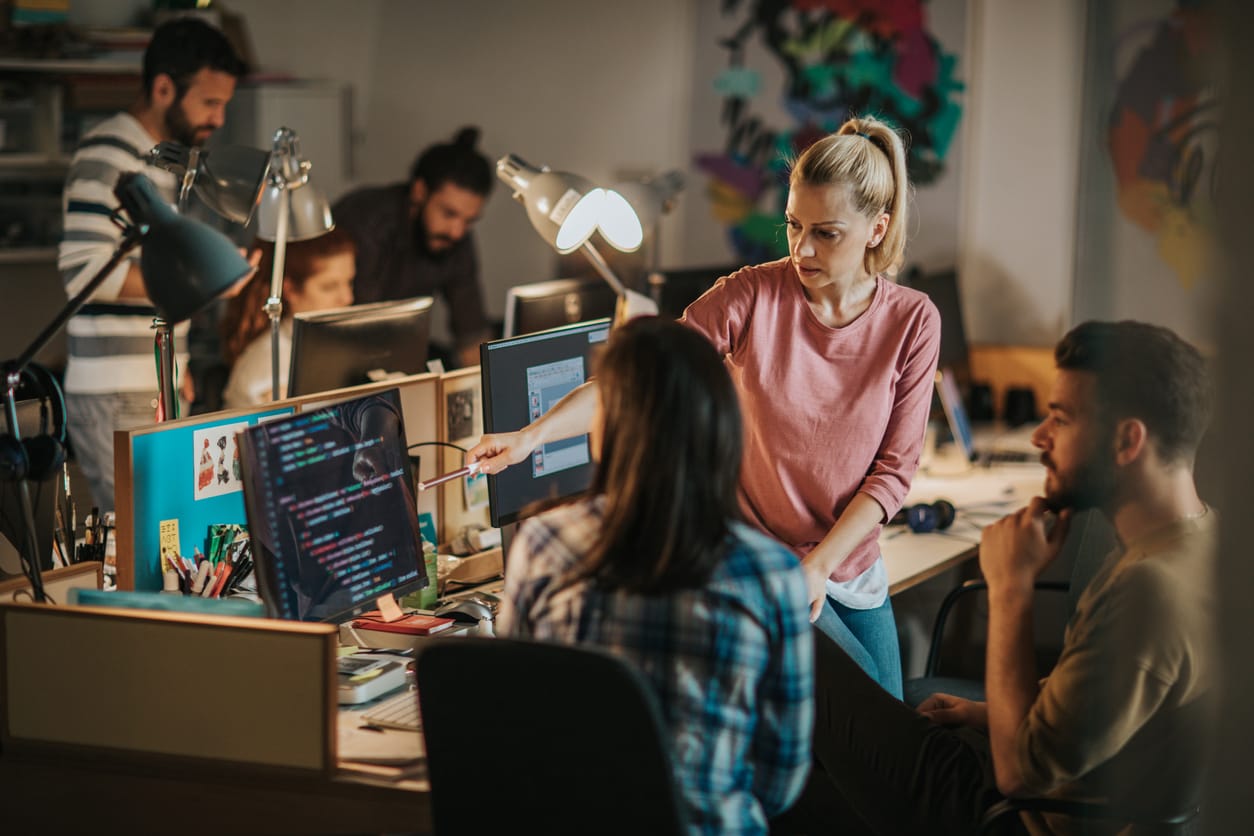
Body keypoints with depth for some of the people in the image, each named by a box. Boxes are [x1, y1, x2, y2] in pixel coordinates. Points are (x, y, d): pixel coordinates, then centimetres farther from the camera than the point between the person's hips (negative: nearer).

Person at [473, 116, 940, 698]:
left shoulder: (912, 322, -7)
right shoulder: (753, 297, -13)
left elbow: (895, 468, -7)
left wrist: (818, 566, -16)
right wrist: (533, 434, -31)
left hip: (852, 569, 4)